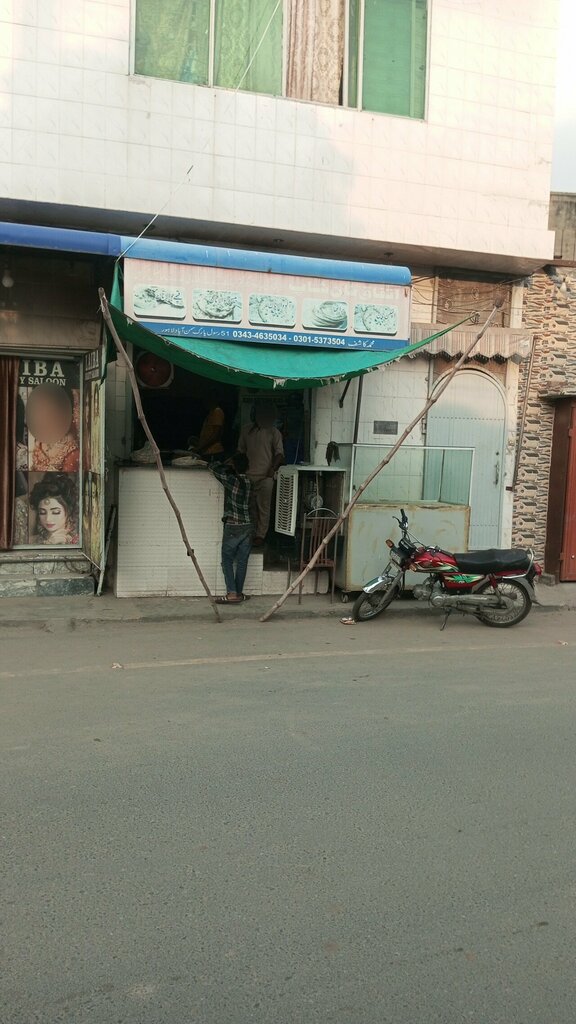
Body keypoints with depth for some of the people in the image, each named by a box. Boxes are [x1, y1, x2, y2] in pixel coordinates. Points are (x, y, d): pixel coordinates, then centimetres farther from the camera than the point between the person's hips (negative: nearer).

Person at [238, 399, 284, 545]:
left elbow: (279, 453, -3)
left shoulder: (273, 432, -1)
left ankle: (261, 536, 5)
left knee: (263, 508, -1)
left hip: (265, 477, -4)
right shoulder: (246, 430, 10)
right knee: (251, 507, 10)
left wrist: (273, 468, -17)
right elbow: (241, 450, 15)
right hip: (249, 475, 4)